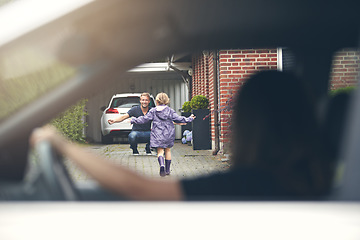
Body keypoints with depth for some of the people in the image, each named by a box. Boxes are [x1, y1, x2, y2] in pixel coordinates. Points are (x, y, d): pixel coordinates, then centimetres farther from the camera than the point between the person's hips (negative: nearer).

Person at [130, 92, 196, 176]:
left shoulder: (153, 111, -2)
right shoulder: (170, 111, 0)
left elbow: (144, 119, 1)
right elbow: (178, 119, 1)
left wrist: (134, 120, 13)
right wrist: (189, 119, 13)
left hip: (157, 135, -2)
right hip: (168, 135, 2)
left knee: (160, 151, -1)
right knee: (168, 150, 15)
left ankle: (162, 165, -30)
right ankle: (167, 170, 20)